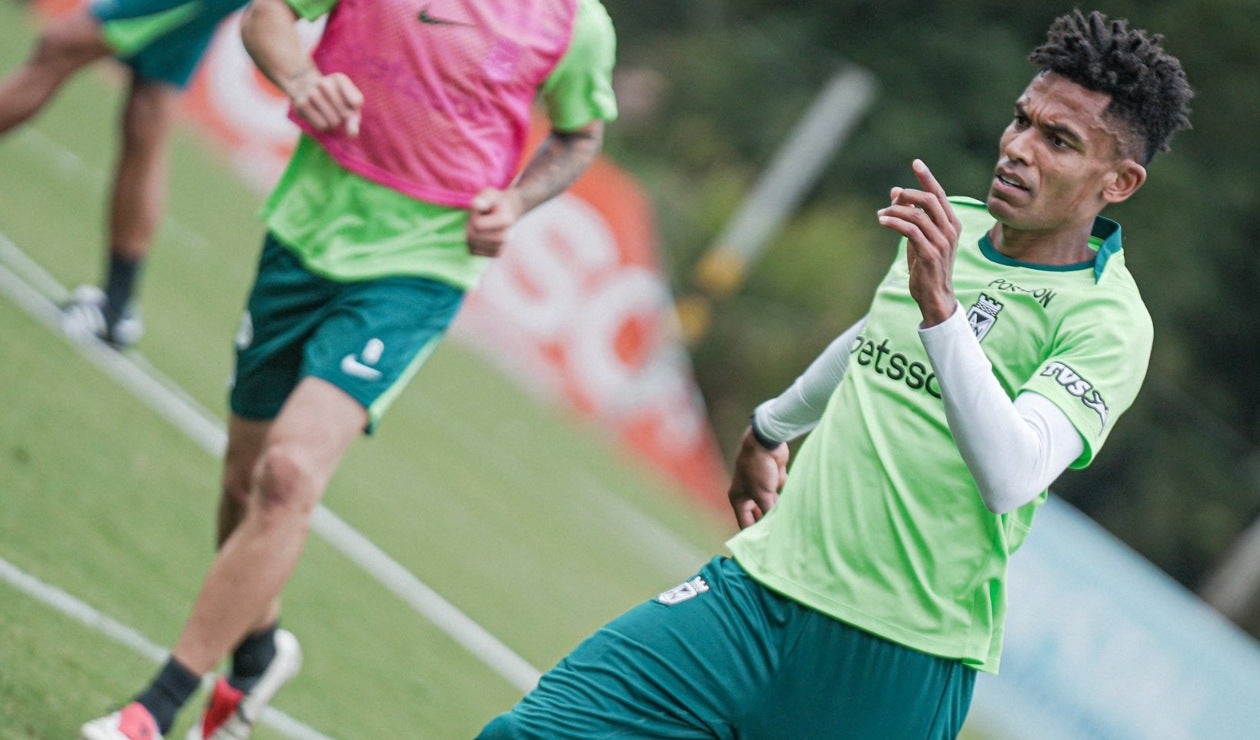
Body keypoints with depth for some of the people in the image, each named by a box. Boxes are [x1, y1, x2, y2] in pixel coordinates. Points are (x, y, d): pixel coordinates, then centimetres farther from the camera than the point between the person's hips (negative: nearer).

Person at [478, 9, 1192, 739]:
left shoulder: (1108, 320, -11)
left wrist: (940, 306, -37)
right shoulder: (947, 227, 10)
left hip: (900, 664, -6)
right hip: (764, 586, 6)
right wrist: (770, 428, 47)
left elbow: (1011, 479, -28)